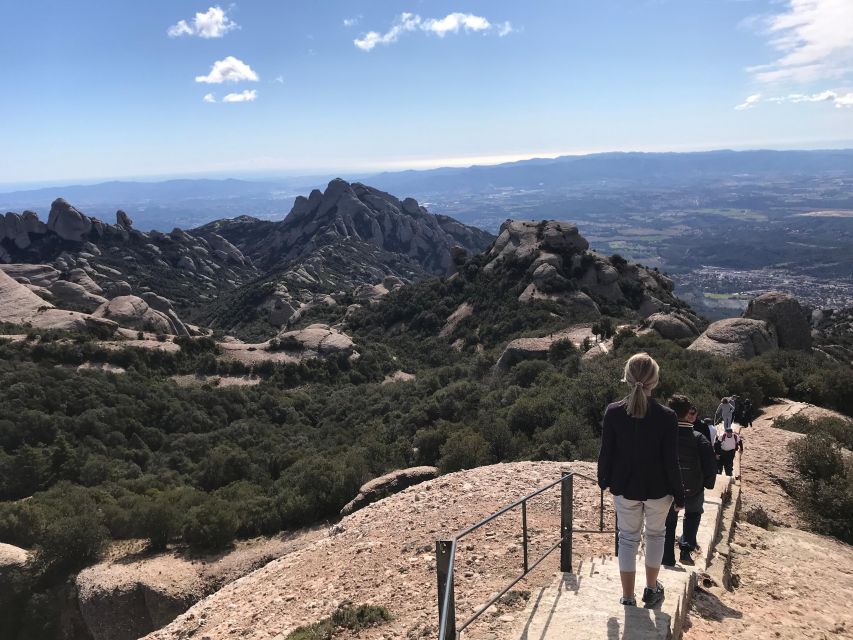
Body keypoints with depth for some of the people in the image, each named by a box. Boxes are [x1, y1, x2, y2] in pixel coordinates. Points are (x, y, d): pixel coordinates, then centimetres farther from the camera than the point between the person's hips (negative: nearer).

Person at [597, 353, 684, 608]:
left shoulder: (613, 412, -15)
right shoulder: (666, 416, -19)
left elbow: (606, 452, -6)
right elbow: (671, 461, -13)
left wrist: (604, 480, 11)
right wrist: (679, 495, 0)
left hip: (625, 488, 1)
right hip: (658, 489, -1)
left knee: (628, 538, 15)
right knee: (655, 534, 22)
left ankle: (628, 597, 20)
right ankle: (651, 589, 35)